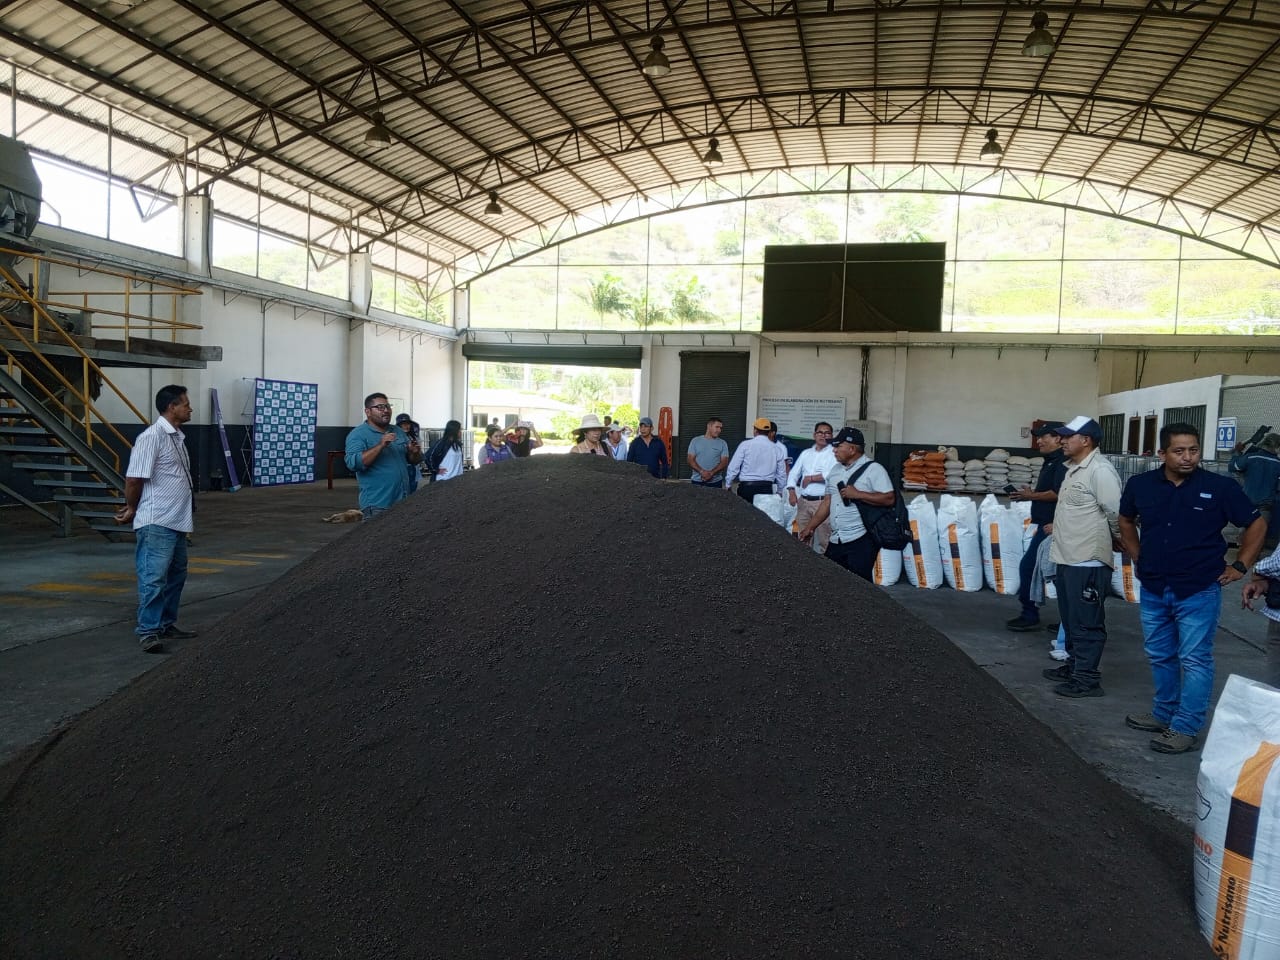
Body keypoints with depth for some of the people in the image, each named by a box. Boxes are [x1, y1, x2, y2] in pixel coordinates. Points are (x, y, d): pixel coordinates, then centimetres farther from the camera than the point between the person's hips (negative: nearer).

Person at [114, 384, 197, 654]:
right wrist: (132, 508, -1)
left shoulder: (177, 437, 14)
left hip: (177, 521, 9)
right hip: (156, 523, -9)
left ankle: (166, 624, 26)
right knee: (154, 577, -7)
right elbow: (134, 479, -16)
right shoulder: (151, 437, -15)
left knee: (176, 575, 15)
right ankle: (148, 631, -2)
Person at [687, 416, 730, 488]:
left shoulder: (722, 443, 6)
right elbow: (690, 460, 1)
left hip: (715, 482, 0)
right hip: (697, 482, 0)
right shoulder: (695, 441, 6)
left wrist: (711, 473, -16)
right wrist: (702, 472, -15)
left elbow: (724, 462, -1)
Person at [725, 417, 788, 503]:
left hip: (747, 487, -2)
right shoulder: (776, 449, 5)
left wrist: (728, 485, 10)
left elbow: (733, 467, -2)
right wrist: (780, 492, 23)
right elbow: (782, 474, 11)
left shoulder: (745, 445, -3)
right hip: (767, 488, 2)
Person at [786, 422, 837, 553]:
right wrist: (792, 492, 1)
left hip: (822, 502, -5)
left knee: (822, 541, -5)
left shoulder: (834, 454, -3)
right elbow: (793, 473, 16)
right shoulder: (806, 453, 16)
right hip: (803, 501, 6)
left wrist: (811, 478, -10)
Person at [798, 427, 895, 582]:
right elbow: (827, 502, 19)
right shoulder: (835, 470, 15)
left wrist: (857, 494, -18)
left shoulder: (873, 469, -7)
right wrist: (809, 528, 16)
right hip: (835, 540, 7)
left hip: (861, 540, -7)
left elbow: (888, 499, -16)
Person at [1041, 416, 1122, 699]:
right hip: (1068, 558, 10)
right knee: (1071, 619, 19)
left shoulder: (1100, 470, -17)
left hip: (1088, 561, -10)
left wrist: (1117, 540, -3)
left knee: (1086, 622, -2)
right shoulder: (1074, 468, 14)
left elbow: (1116, 514, -17)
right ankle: (1074, 665, 31)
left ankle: (1087, 678, 5)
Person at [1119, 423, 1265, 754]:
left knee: (1194, 660, 1)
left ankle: (1186, 728, 9)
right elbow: (1126, 520, 18)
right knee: (1160, 656, 16)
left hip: (1199, 591, -4)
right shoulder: (1140, 485, -2)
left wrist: (1240, 566, -1)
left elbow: (1256, 524, 2)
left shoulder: (1220, 487, -10)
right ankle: (1163, 714, 32)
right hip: (1153, 589, 4)